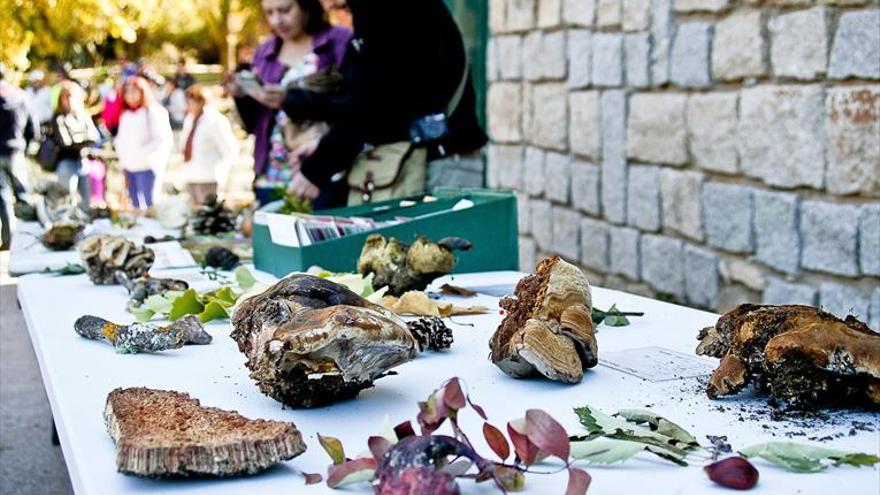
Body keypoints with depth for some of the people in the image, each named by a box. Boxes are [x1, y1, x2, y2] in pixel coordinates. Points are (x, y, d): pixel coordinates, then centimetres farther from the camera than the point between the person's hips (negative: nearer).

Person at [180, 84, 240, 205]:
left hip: (207, 179, -8)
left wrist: (218, 169, -10)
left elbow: (230, 149, -14)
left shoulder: (215, 122, -15)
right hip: (191, 177, 8)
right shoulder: (189, 119, 9)